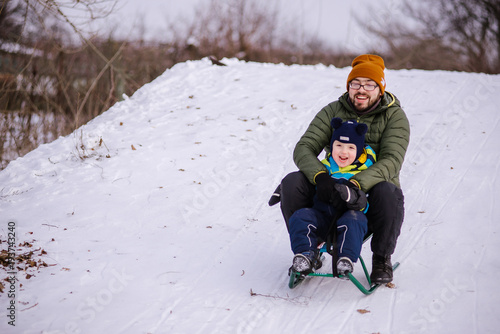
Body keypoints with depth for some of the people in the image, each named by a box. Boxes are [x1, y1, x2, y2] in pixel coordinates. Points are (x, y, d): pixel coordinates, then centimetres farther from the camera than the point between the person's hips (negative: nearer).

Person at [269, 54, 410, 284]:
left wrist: (356, 184, -37)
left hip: (371, 190, -2)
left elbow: (391, 161, -19)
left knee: (387, 193, -36)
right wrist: (320, 176, -30)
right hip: (333, 188, 2)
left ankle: (382, 259, -9)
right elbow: (303, 148, -7)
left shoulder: (394, 116, -4)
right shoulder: (332, 112, 3)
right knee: (292, 182, -22)